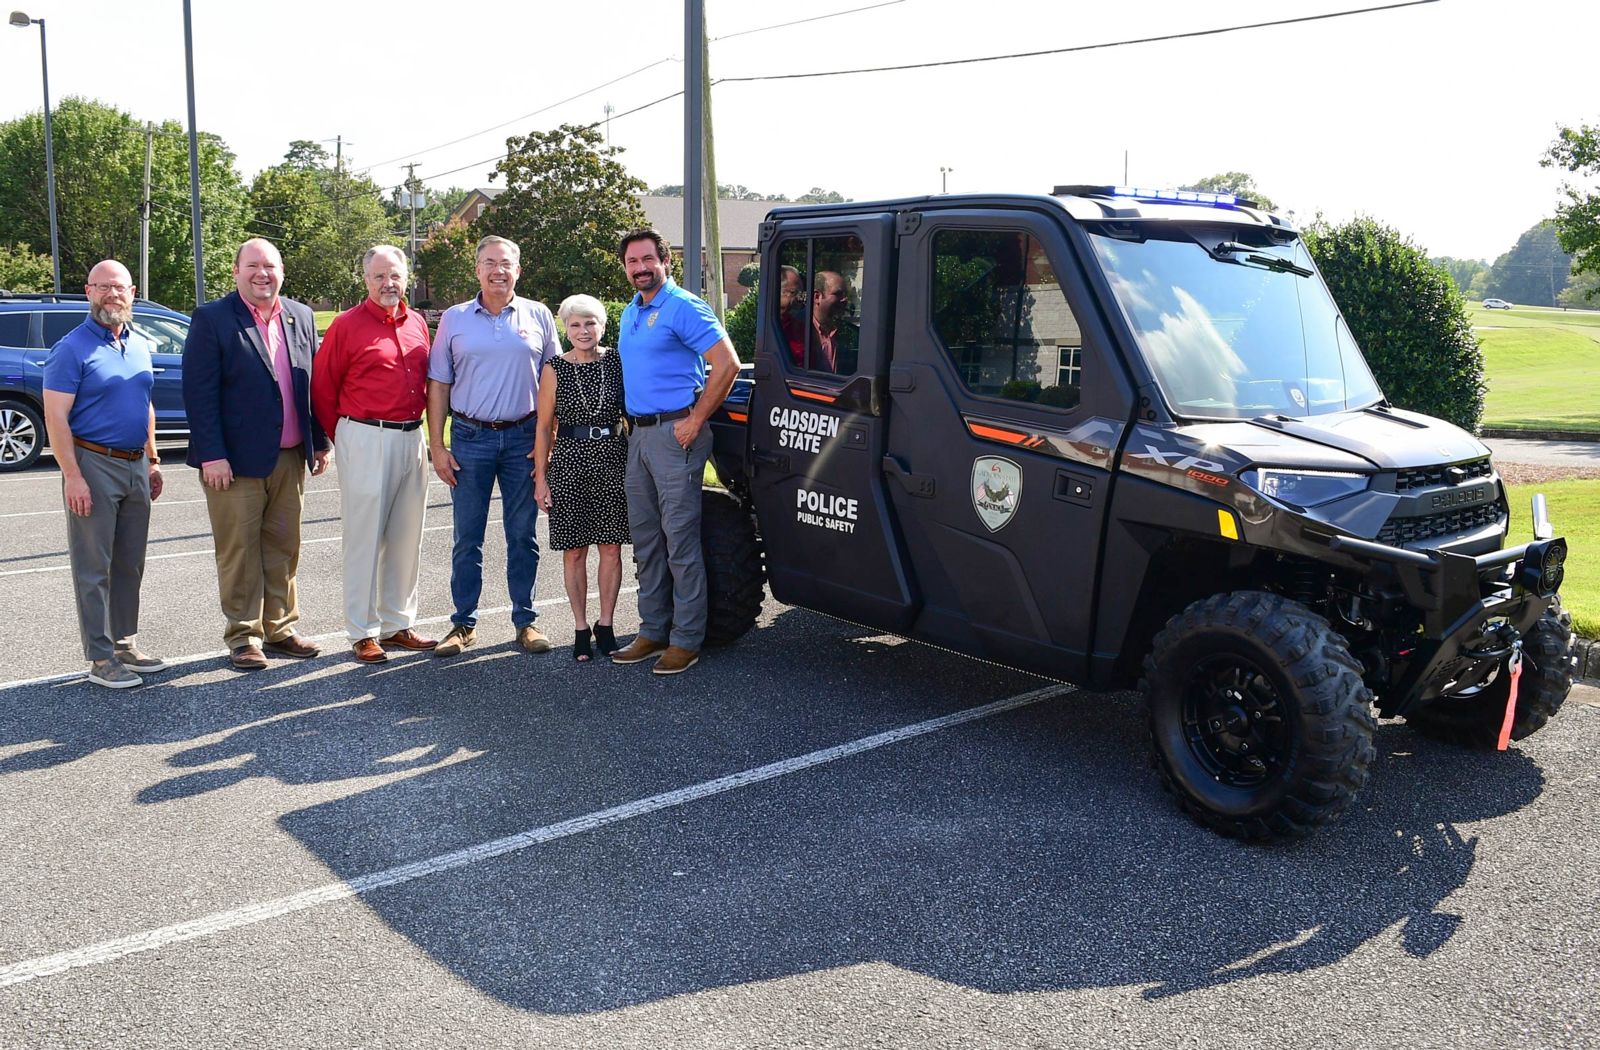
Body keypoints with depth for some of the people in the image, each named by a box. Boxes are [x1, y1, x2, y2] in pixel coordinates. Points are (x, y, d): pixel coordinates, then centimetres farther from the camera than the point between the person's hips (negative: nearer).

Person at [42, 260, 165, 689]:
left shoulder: (141, 345, 12)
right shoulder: (73, 348, -9)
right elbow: (55, 417, -13)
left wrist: (152, 461, 17)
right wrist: (73, 476, -19)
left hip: (135, 466, 7)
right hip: (93, 464, -7)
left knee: (130, 565, 13)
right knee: (94, 568, -1)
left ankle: (125, 644, 23)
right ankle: (100, 658, 4)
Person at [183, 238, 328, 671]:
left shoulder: (301, 316, 10)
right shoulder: (211, 319, -5)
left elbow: (314, 384, 14)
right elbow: (199, 392, -10)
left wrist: (320, 442, 10)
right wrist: (212, 456, -15)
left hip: (290, 457, 5)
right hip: (235, 460, -5)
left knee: (283, 548, 12)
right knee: (239, 551, 3)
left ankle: (280, 628, 23)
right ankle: (243, 638, 13)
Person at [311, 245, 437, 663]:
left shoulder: (418, 324, 11)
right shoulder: (347, 325, -5)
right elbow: (322, 389, -1)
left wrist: (414, 424, 12)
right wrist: (342, 438, 4)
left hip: (411, 438, 6)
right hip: (366, 440, -6)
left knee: (407, 538, 10)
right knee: (364, 538, -1)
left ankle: (398, 624, 21)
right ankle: (363, 632, 7)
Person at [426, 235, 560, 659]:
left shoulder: (539, 316, 6)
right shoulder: (455, 319, 6)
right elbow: (439, 385, 6)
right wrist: (437, 446, -1)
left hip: (523, 437, 0)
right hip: (469, 437, 0)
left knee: (523, 536, 6)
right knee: (467, 538, 4)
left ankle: (525, 621, 16)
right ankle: (463, 624, 14)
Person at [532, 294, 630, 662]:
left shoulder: (617, 362, 4)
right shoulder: (555, 369, 1)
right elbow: (545, 427, 2)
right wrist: (541, 476, -1)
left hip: (613, 460, 1)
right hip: (569, 462, -1)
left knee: (611, 546, 4)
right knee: (574, 550, 4)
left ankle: (605, 625, 17)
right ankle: (580, 629, 15)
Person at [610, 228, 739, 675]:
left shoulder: (683, 307, -9)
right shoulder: (630, 313, 18)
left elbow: (727, 364, -17)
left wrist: (694, 420, -17)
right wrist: (631, 422, 16)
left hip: (675, 433, -9)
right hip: (639, 435, 9)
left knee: (680, 539, -5)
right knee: (645, 539, 12)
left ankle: (686, 639, 2)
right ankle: (653, 631, 21)